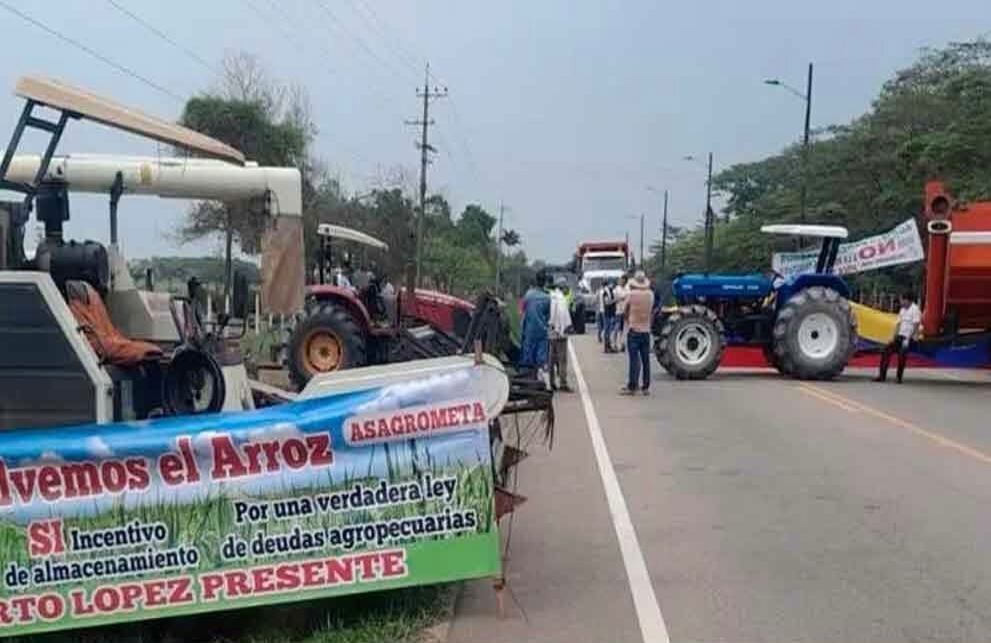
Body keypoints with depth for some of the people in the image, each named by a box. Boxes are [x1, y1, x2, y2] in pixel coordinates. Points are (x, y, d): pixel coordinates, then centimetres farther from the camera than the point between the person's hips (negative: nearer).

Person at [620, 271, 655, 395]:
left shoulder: (631, 294, -9)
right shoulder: (650, 294, 1)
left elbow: (625, 312, 1)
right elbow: (651, 310, 10)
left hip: (633, 330, -3)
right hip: (646, 330, 3)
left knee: (634, 359, -4)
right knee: (645, 359, 8)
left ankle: (631, 387, -4)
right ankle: (646, 387, 11)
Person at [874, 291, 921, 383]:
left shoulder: (915, 309, -12)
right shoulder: (903, 310, 14)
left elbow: (915, 326, -17)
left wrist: (908, 339, -21)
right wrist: (894, 337, 10)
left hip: (908, 338, -8)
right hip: (899, 336, 8)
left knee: (901, 357, -10)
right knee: (885, 351, 2)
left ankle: (899, 378, 4)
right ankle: (882, 376, 6)